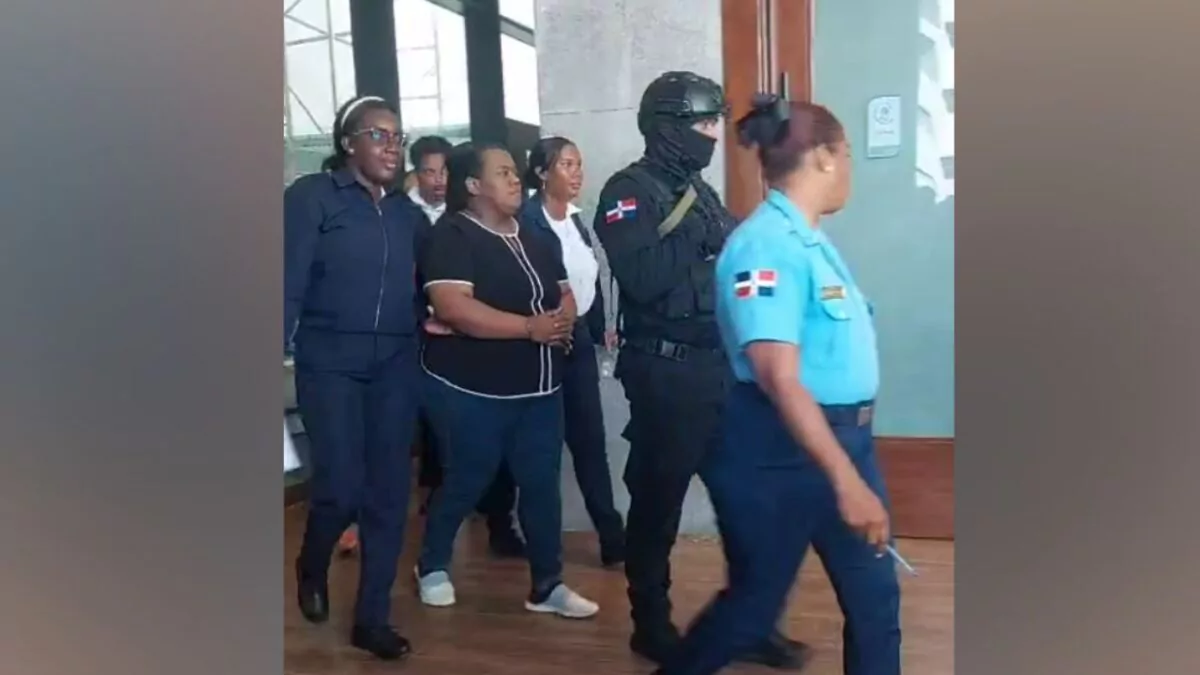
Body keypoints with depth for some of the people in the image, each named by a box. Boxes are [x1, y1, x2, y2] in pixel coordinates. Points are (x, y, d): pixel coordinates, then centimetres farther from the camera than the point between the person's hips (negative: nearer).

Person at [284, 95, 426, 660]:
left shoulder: (408, 213, 13)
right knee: (341, 488, -6)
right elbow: (290, 285, -8)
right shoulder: (312, 196, -2)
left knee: (389, 493, 4)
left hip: (395, 366, 5)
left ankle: (372, 618, 18)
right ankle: (311, 569, 28)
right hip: (330, 364, -4)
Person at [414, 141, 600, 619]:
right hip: (471, 391, -6)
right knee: (466, 483, 8)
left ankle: (547, 585, 19)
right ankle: (433, 566, 32)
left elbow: (565, 295, 16)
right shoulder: (451, 237, -11)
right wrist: (530, 327, -22)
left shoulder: (535, 239, 12)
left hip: (540, 389, 7)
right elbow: (453, 308, -24)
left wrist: (562, 321, -9)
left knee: (542, 484, 8)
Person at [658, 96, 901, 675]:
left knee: (875, 599, 13)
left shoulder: (811, 240, 8)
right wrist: (846, 480, -29)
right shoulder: (769, 245, -21)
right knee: (755, 599, 8)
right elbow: (780, 378, -28)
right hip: (780, 448, -8)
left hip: (842, 436, 8)